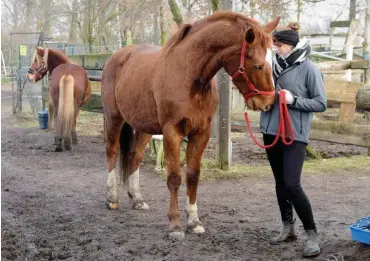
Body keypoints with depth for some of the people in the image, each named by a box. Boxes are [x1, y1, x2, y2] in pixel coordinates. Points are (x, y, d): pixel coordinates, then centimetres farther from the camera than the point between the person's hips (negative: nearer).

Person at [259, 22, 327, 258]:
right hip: (272, 132, 6)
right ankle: (288, 228, 27)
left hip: (294, 135, -6)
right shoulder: (276, 66, 7)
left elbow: (321, 103, -9)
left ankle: (312, 234, -1)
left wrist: (294, 100, -20)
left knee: (292, 184, -13)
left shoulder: (309, 69, -9)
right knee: (280, 182, 13)